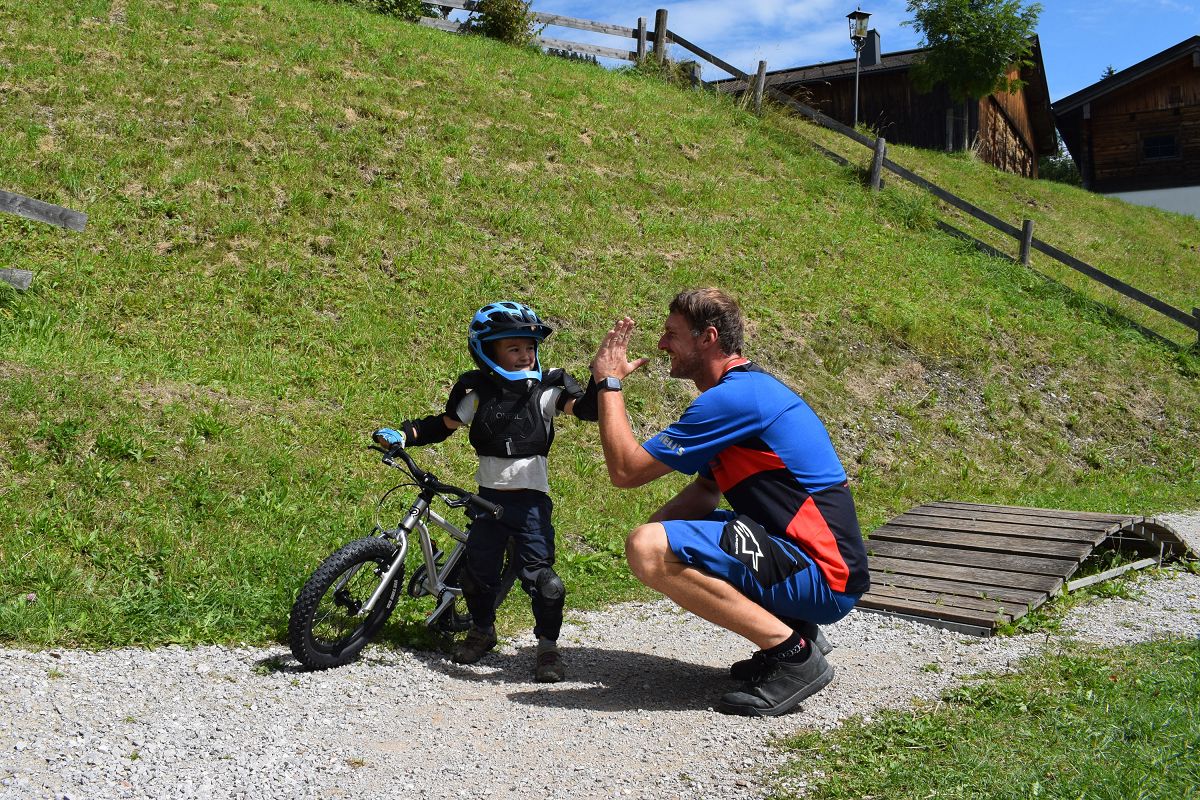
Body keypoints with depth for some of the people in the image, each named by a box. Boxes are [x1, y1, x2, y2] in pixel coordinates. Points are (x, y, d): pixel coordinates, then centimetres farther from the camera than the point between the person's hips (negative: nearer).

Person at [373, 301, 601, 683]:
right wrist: (400, 435, -8)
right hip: (489, 498, 2)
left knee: (540, 574, -10)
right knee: (478, 568, 10)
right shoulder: (478, 394, -1)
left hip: (531, 501, -2)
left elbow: (587, 407, -15)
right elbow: (441, 425, 5)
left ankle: (548, 645, 8)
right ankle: (482, 631, 36)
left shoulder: (546, 390, -5)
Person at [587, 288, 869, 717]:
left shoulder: (733, 398, -17)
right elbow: (705, 490, 18)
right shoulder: (752, 388, 16)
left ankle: (791, 652, -13)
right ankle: (792, 628, 13)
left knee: (649, 549, -23)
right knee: (659, 534, 21)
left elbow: (626, 469, -16)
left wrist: (609, 383, -4)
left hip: (822, 580, -10)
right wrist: (656, 529, -1)